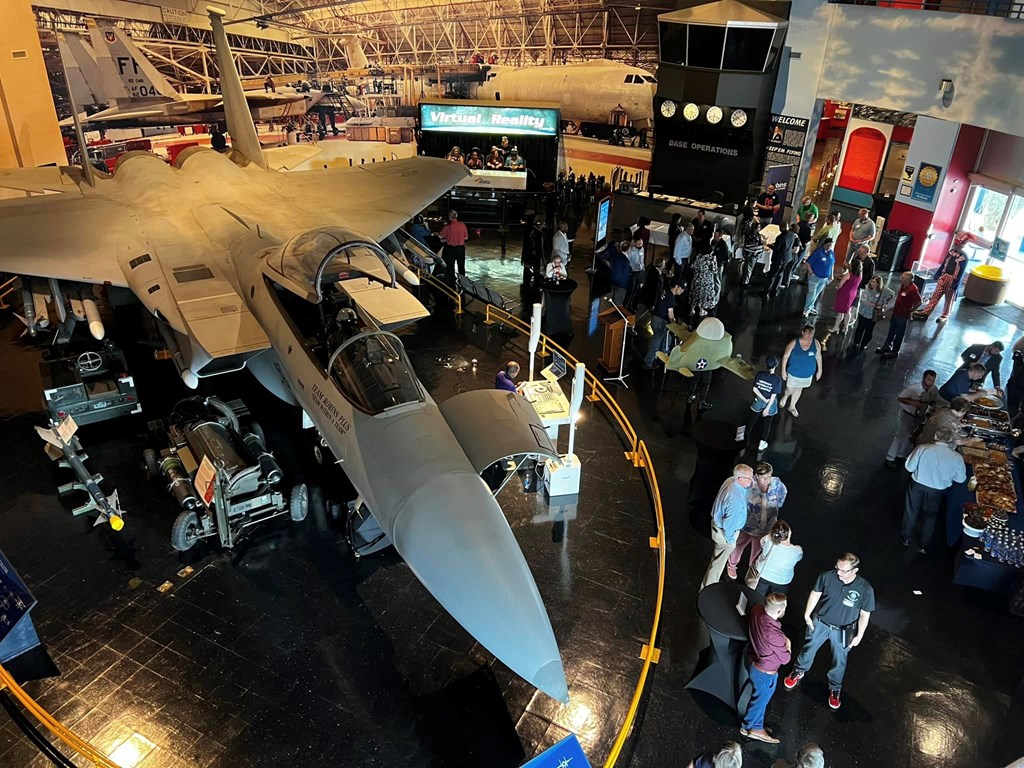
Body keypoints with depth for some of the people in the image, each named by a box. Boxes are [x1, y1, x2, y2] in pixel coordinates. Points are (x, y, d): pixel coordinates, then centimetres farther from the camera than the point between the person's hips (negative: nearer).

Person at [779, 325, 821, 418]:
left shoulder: (816, 343, -14)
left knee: (799, 389, 22)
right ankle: (785, 396, 51)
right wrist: (783, 371, -10)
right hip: (794, 373, -3)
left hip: (807, 374, 3)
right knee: (790, 390, 12)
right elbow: (785, 356, -13)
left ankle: (792, 407, 45)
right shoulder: (794, 343, -23)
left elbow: (818, 357, -1)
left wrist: (819, 370, 6)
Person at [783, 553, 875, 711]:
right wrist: (807, 614, -6)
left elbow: (865, 614, -11)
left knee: (840, 660, 19)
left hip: (843, 630, -1)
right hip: (820, 622, 1)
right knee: (809, 648, 22)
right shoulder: (827, 576, -25)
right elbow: (815, 594, -7)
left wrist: (859, 636, -5)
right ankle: (798, 671, 50)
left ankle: (835, 688, 45)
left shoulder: (865, 589, -26)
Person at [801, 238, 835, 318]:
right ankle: (807, 309, 8)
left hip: (825, 278, 6)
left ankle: (811, 307, 32)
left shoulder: (832, 253, -2)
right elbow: (808, 262, -18)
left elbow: (832, 264, 13)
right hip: (815, 277, -6)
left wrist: (831, 274, 12)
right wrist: (811, 272, -18)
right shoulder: (818, 252, -20)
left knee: (817, 293, 17)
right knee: (811, 293, -3)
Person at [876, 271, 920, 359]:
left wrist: (911, 310, -13)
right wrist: (894, 307, 10)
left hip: (903, 315, -8)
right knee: (891, 331, 22)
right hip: (896, 312, 8)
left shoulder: (913, 289, -25)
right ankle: (886, 347, 40)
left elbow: (919, 301, -23)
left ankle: (895, 352, 22)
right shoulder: (903, 286, 0)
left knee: (899, 334, 8)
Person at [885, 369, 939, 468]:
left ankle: (901, 455, 36)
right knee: (901, 436, -3)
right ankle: (890, 458, 7)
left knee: (912, 437, 16)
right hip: (908, 414, -5)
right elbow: (900, 398, -19)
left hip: (921, 416, 5)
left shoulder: (934, 390, -15)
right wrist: (912, 402, -34)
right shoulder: (914, 388, -28)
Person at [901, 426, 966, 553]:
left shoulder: (922, 449, -23)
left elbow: (909, 467, -13)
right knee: (930, 515, 22)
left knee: (911, 511, 22)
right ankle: (925, 546, 33)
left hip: (917, 485, -1)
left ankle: (906, 538, 40)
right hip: (937, 490, 1)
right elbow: (961, 479, -4)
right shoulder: (957, 457, -17)